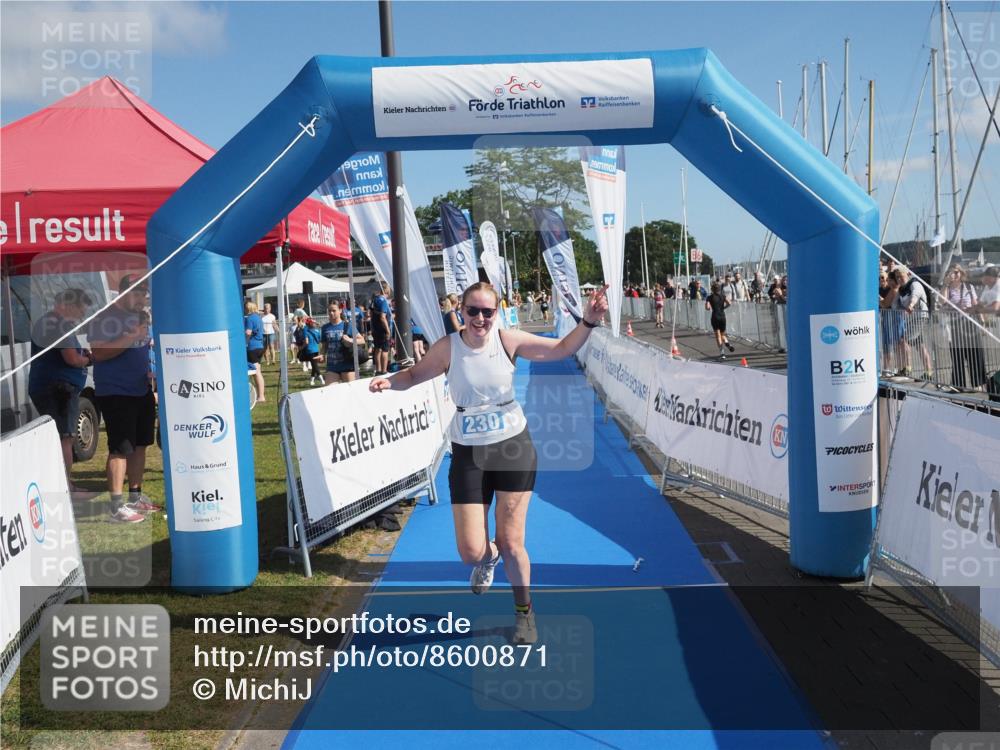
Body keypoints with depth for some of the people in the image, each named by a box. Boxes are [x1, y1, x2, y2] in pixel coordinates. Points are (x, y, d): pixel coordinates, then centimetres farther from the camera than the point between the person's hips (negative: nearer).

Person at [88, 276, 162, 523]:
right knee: (120, 448, -9)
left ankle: (135, 497, 22)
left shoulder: (141, 316, 14)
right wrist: (131, 337, -26)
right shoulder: (104, 318, -10)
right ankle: (117, 506, -6)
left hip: (142, 391, 8)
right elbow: (99, 353, -20)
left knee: (139, 445, 11)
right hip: (115, 393, -8)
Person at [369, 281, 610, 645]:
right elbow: (415, 374, 7)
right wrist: (389, 381, -13)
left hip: (514, 448, 0)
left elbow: (561, 348, 1)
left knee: (511, 543, 2)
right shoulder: (447, 347, -8)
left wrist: (588, 321, -14)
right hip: (468, 454, 0)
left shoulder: (508, 339, -7)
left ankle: (524, 612, 30)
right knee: (471, 553, -3)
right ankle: (489, 557, 38)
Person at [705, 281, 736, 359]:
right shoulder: (723, 296, 5)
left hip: (715, 317, -3)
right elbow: (728, 303, -7)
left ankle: (722, 352, -10)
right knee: (723, 334, 19)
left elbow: (707, 307, -15)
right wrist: (723, 307, 9)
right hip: (723, 317, 3)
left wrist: (711, 308, 7)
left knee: (718, 335, 0)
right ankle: (727, 344, -11)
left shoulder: (710, 297, -4)